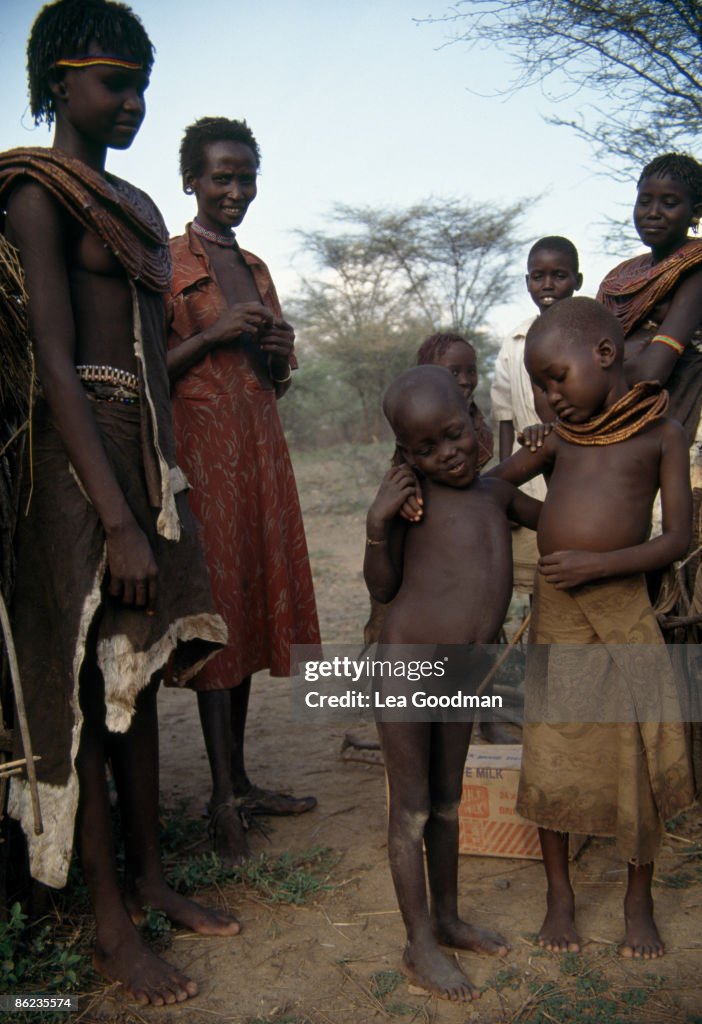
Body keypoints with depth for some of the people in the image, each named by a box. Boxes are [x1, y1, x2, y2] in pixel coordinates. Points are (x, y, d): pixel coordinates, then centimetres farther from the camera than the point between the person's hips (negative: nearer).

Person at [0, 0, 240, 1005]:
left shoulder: (137, 205, 19)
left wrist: (168, 483, 16)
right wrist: (117, 519, -20)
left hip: (151, 449, 8)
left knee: (140, 676, 13)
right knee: (86, 685, 0)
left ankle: (150, 880, 27)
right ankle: (111, 927, 13)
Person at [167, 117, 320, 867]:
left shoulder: (255, 268, 18)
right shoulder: (166, 262, -2)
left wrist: (281, 351, 2)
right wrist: (214, 334, -16)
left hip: (260, 447, 7)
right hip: (200, 446, -7)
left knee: (253, 607, 7)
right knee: (214, 612, -8)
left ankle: (240, 781, 18)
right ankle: (223, 800, -1)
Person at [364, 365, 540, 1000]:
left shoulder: (495, 491, 7)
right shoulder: (411, 494, -11)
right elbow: (382, 587, -9)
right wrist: (378, 521, -22)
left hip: (462, 672, 6)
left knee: (447, 800, 19)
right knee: (411, 809, 5)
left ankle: (448, 918, 36)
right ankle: (420, 946, 18)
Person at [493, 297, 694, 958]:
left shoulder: (662, 433, 1)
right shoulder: (560, 439, 10)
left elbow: (677, 539, -5)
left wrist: (599, 563, -17)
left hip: (623, 610, -2)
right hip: (553, 611, 3)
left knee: (637, 754, 6)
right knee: (551, 753, 7)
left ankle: (639, 902, 27)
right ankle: (559, 894, 27)